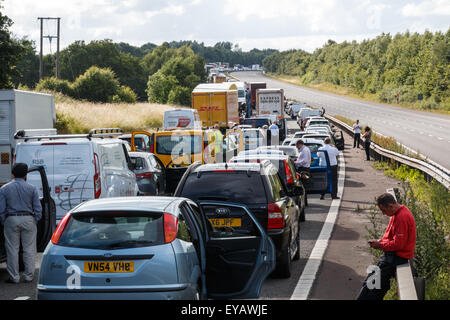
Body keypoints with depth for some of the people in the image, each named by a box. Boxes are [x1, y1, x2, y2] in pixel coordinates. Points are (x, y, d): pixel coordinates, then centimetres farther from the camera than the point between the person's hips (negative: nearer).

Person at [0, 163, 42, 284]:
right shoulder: (32, 188, 0)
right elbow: (38, 209, -2)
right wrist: (35, 222, 8)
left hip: (11, 220, 0)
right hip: (28, 219, 0)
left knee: (12, 249, 5)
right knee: (29, 249, 7)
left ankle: (14, 277, 6)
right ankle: (29, 276, 9)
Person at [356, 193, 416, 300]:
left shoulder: (402, 217, -22)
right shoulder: (397, 213, 11)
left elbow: (398, 244, -22)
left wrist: (380, 245, -11)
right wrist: (381, 241, 6)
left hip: (399, 256, -10)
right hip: (393, 253, 10)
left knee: (371, 282, -13)